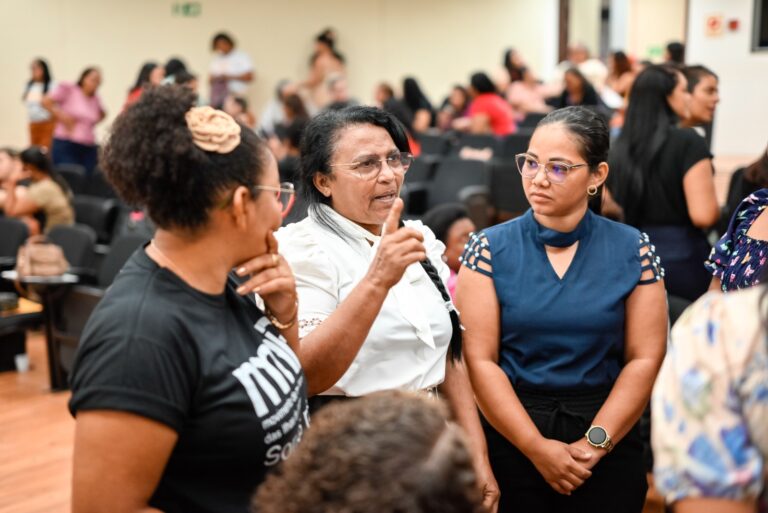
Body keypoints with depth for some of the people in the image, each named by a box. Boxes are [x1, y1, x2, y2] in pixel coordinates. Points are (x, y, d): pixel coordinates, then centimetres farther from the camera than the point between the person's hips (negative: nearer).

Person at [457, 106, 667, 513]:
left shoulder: (634, 251, -1)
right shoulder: (489, 249, -4)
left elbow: (645, 359, -5)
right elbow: (479, 360, -9)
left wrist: (595, 443, -12)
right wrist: (536, 447, -14)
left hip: (608, 443, 1)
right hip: (510, 439, 0)